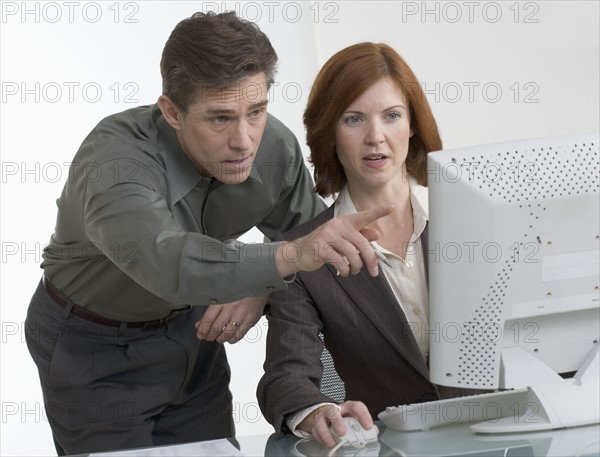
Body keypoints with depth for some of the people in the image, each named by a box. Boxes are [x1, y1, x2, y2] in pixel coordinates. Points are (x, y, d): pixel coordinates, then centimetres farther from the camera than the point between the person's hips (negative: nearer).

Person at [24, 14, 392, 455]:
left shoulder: (275, 147, -18)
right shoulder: (113, 161, -36)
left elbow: (305, 234, -1)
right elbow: (164, 261, -55)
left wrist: (261, 292, -22)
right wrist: (288, 257, -69)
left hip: (190, 328, 5)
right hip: (95, 349, -5)